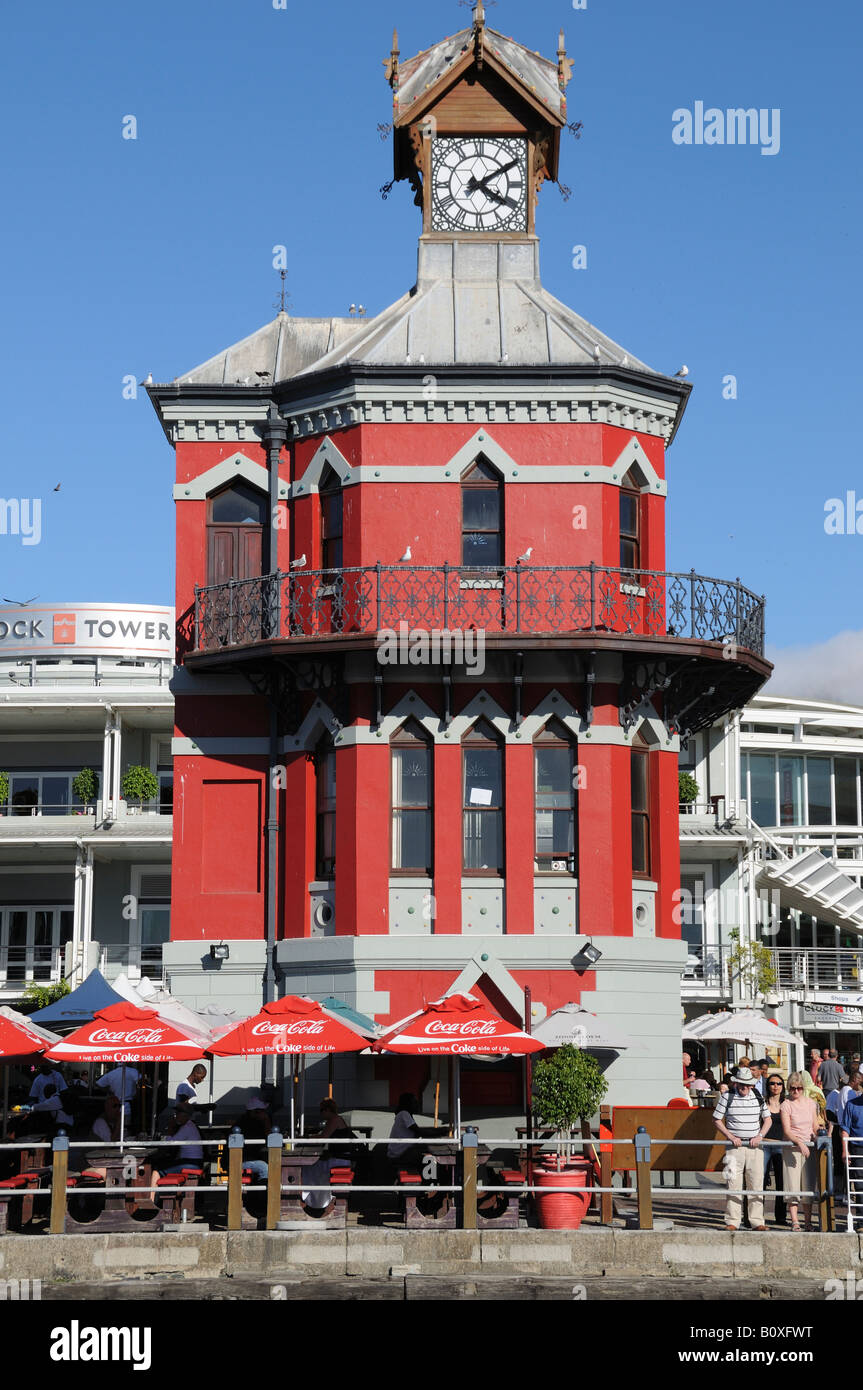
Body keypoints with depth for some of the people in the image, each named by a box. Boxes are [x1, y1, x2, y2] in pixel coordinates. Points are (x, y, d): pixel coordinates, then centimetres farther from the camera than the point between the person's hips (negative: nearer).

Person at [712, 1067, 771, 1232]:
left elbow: (767, 1119, 14)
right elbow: (717, 1120, 2)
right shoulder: (727, 1097, 0)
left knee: (756, 1184, 1)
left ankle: (757, 1221, 5)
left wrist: (760, 1136, -2)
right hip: (735, 1146, -2)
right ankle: (732, 1221, 2)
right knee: (733, 1184, -3)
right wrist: (730, 1136, -9)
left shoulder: (758, 1097, 7)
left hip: (754, 1146, 2)